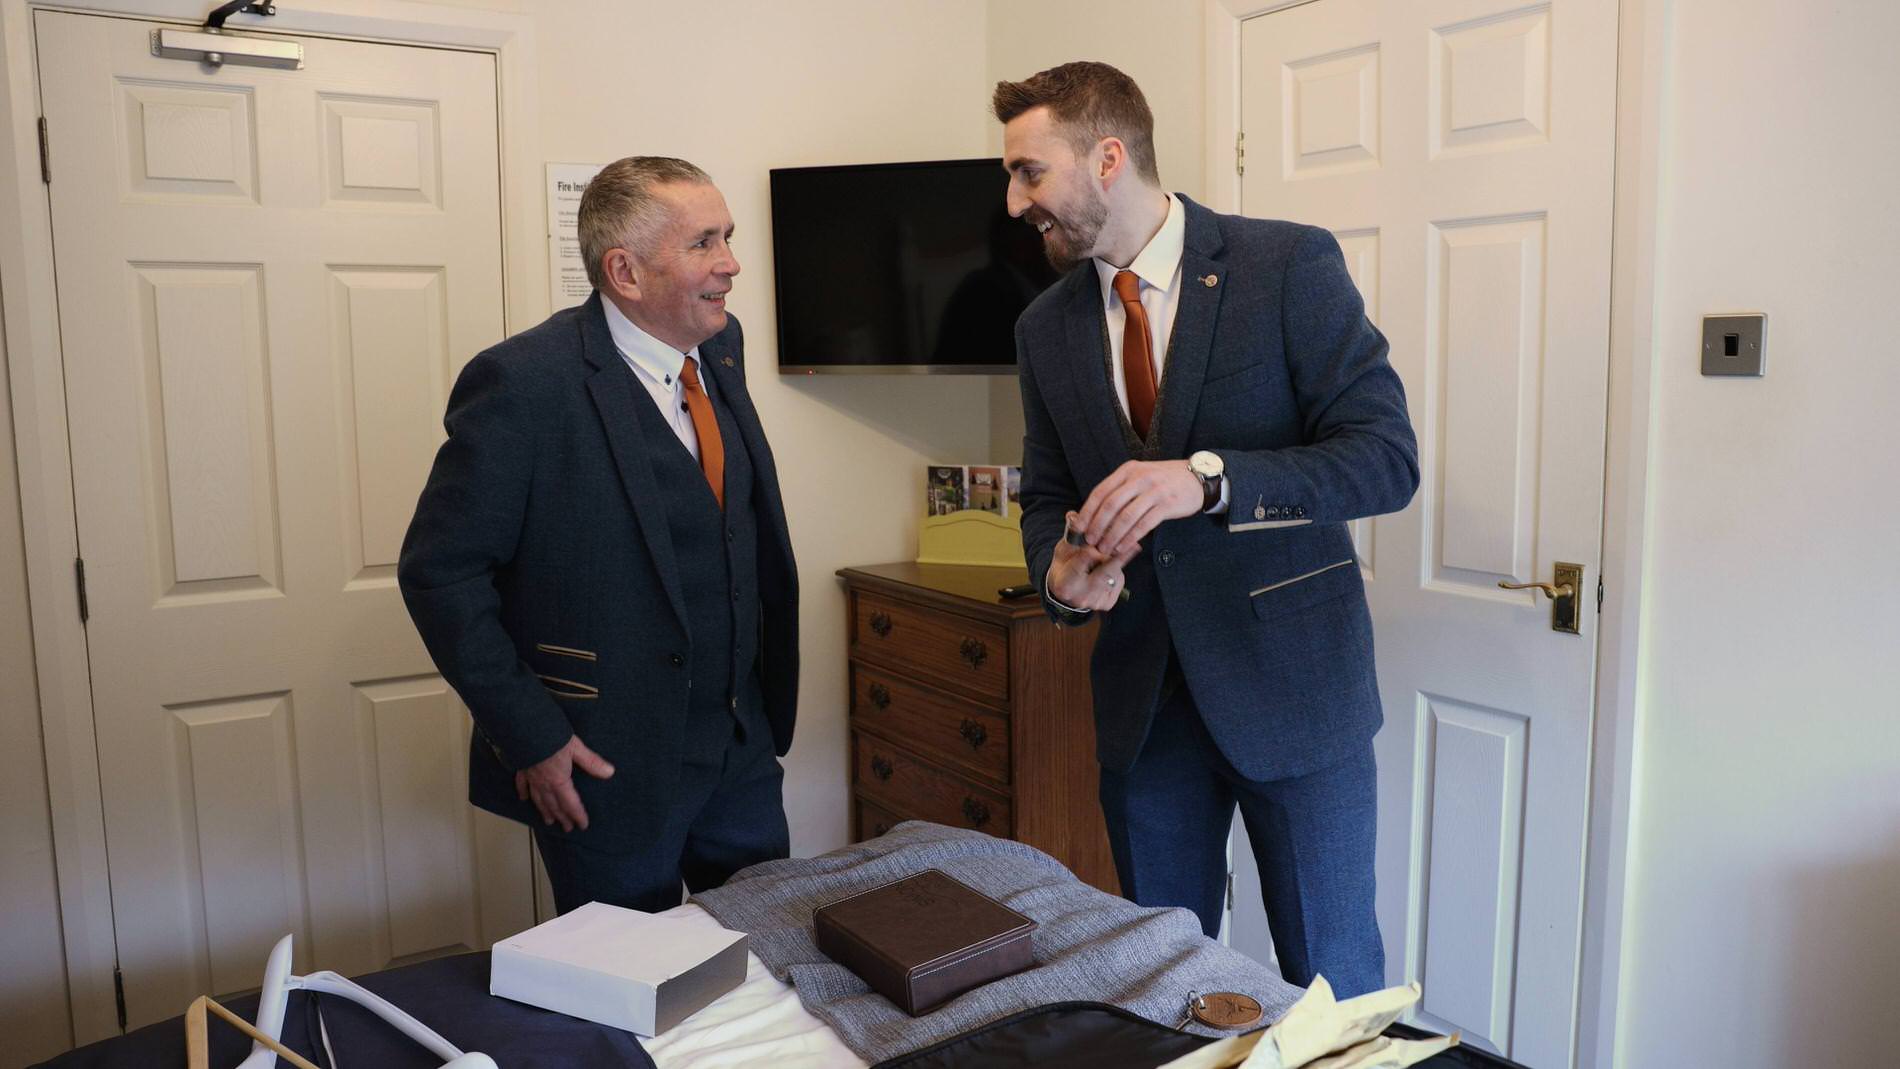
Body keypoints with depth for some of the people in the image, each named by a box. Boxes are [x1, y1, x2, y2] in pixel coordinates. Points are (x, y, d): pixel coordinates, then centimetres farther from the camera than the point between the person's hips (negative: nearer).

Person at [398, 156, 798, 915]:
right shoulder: (526, 383, -19)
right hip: (608, 767, -6)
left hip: (743, 748, 7)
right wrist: (530, 737, -16)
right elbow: (439, 572, -15)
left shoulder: (720, 347, 3)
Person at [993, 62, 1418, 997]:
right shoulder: (1046, 328, 6)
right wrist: (1060, 573, -10)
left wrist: (1208, 477, -29)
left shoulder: (1290, 264, -9)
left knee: (1332, 983, 9)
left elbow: (1387, 457, -15)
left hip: (1289, 679, -4)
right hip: (1141, 698, 5)